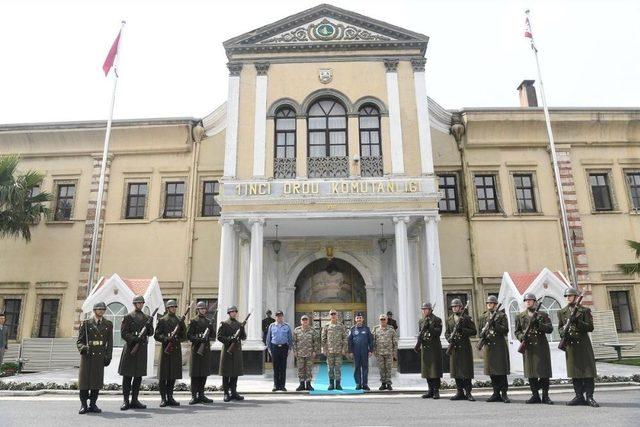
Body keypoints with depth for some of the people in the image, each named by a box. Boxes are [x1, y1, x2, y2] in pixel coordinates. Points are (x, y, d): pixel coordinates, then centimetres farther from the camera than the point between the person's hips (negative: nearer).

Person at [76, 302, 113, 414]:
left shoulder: (108, 325, 10)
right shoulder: (85, 324, 5)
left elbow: (110, 342, 9)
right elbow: (79, 341, 3)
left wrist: (108, 356, 1)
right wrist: (83, 348, -18)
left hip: (100, 356, 2)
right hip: (87, 356, -2)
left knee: (97, 380, 3)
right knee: (85, 380, -1)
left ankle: (93, 404, 14)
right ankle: (83, 405, 10)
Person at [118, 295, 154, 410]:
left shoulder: (147, 318, 12)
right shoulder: (128, 317, -1)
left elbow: (150, 333, 8)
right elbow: (123, 333, -7)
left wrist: (149, 326, -12)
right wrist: (134, 339, -20)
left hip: (142, 349, 4)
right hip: (130, 348, -4)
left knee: (139, 376, 8)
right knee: (127, 376, 1)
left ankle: (134, 400, 16)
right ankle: (126, 401, 9)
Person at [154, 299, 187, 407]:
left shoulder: (179, 321, 13)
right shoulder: (162, 320, 3)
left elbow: (184, 336, 11)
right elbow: (156, 335, -3)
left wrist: (177, 339, -8)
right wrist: (166, 339, -18)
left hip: (176, 350, 3)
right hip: (165, 350, -3)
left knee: (173, 376, 6)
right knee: (163, 375, 0)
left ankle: (170, 397, 15)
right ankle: (163, 398, 8)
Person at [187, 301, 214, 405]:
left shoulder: (208, 321, 14)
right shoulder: (193, 321, -2)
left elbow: (211, 335, 13)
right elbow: (189, 335, -7)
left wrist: (211, 327, -6)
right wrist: (199, 339, -21)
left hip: (206, 349, 5)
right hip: (196, 349, -5)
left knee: (204, 373, 8)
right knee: (195, 374, -2)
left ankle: (201, 395, 16)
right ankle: (194, 396, 4)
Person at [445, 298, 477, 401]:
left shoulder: (467, 318, -1)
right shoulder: (449, 319, 12)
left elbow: (474, 331, -5)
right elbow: (446, 333, 14)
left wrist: (462, 330, -18)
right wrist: (449, 339, -6)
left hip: (465, 347, -4)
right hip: (454, 348, 4)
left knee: (466, 371, -4)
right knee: (456, 371, 6)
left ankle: (468, 393, 4)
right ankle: (460, 393, 15)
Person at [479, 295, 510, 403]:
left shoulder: (502, 315, 1)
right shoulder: (483, 317, 12)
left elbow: (505, 330, -7)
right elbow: (480, 331, 14)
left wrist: (495, 325, -19)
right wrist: (483, 334, -8)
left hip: (500, 346, -4)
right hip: (488, 346, 4)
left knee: (502, 371, -4)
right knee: (492, 372, 7)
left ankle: (504, 394, 3)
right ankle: (496, 393, 16)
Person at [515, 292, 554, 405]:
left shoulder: (543, 315, 6)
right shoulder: (520, 316, 10)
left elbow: (550, 329, -3)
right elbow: (517, 331, 10)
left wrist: (539, 324, -17)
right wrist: (521, 337, -10)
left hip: (541, 346, -1)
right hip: (528, 348, 1)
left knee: (544, 372, -2)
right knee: (531, 373, 3)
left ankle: (545, 396, 9)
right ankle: (535, 395, 13)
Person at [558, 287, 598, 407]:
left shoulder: (585, 310, 3)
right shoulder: (562, 312, 12)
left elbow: (590, 327, -3)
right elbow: (560, 327, 13)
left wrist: (578, 322, -19)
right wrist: (562, 332, -9)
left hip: (583, 343, -3)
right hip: (570, 344, 3)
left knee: (587, 370, -4)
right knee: (574, 371, 5)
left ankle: (589, 396, 1)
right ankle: (579, 396, 11)